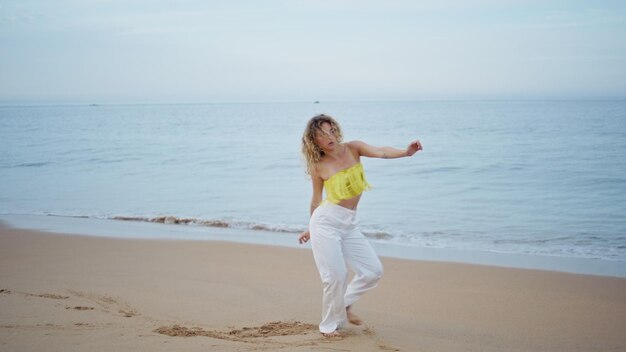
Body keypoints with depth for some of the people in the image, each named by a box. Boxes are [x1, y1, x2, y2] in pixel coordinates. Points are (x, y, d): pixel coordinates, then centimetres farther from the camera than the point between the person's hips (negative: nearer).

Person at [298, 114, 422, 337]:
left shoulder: (353, 148, 1)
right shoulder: (318, 167, -4)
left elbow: (380, 152, -16)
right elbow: (316, 199, 8)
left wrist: (406, 152, -34)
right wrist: (311, 228, 18)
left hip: (349, 224, 4)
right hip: (326, 221, -4)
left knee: (373, 271, 1)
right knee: (336, 276, -8)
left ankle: (343, 304, 24)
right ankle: (330, 324, 14)